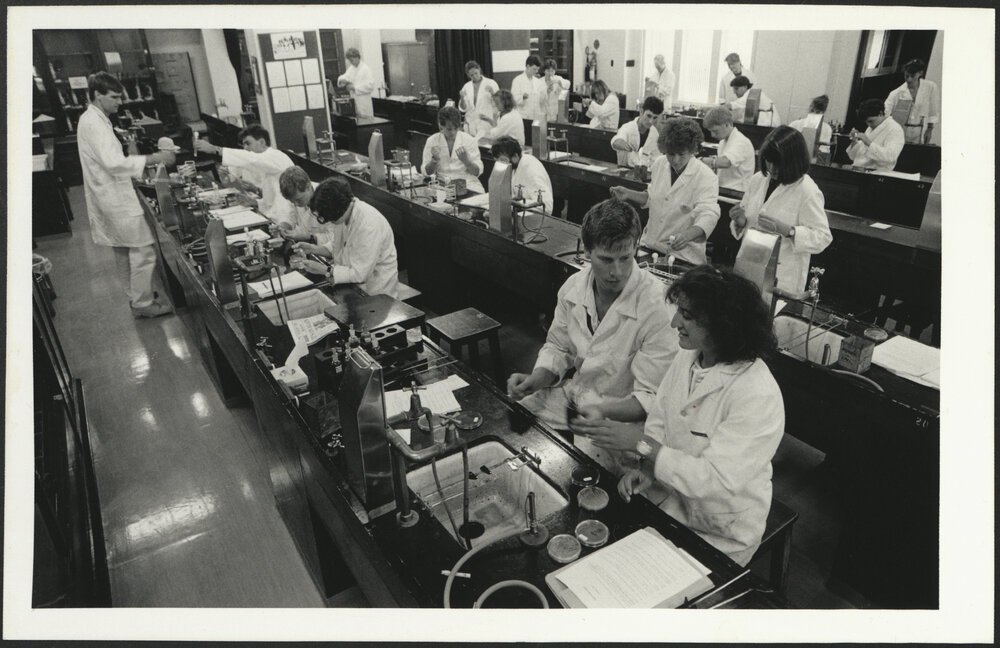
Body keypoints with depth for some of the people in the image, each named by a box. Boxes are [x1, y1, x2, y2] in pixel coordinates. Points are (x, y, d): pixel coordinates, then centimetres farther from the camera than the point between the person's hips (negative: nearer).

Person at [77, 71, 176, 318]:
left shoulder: (92, 120, 14)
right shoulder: (94, 123, -18)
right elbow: (113, 162, -29)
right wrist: (153, 158, -28)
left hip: (113, 198, 11)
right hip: (116, 200, -11)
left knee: (124, 251, 18)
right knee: (143, 251, -5)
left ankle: (137, 298, 30)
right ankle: (143, 303, 3)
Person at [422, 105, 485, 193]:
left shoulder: (469, 140, 1)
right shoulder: (431, 141, 3)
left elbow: (478, 172, -1)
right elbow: (426, 173, 3)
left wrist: (465, 160, -19)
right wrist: (434, 159, -15)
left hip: (468, 185, -1)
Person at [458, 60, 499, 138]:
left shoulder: (491, 83, 2)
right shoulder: (466, 86, 12)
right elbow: (463, 108, 12)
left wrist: (492, 92, -18)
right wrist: (462, 98, -8)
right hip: (471, 125, 3)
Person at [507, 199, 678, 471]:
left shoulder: (659, 306, -24)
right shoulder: (574, 286, -4)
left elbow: (652, 397, -20)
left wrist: (603, 413, -36)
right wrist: (536, 379, -8)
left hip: (623, 416, -6)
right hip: (574, 393, 6)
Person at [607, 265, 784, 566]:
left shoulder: (757, 396, -28)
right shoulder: (687, 357, -4)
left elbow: (715, 480, -29)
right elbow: (658, 422, 5)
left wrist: (641, 442, -28)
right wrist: (646, 468, -13)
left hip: (721, 535, -6)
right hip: (669, 494, 6)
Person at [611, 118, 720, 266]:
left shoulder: (706, 177, -12)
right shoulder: (659, 164, 6)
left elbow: (708, 214, -23)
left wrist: (688, 234, -43)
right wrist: (628, 194, 4)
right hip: (648, 245, 5)